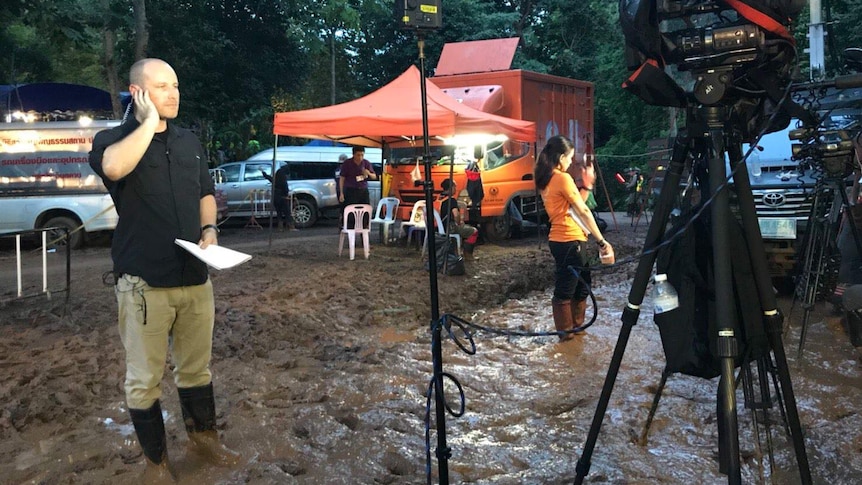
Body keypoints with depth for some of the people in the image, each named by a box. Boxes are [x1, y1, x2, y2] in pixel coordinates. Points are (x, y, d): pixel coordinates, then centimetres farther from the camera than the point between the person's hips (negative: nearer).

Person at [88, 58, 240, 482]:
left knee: (196, 366, 18)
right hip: (144, 281, -5)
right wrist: (149, 122, -19)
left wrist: (209, 229, 2)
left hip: (195, 275, 5)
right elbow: (114, 167, -31)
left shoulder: (189, 141, 12)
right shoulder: (113, 139, -5)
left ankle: (202, 436, 37)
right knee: (144, 377, 5)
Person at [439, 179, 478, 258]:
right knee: (474, 231, 1)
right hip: (450, 228, -10)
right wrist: (458, 223, -11)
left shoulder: (441, 198, 10)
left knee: (467, 228, 31)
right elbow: (456, 214, -32)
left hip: (442, 227, 10)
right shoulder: (451, 200, -18)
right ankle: (467, 254, 7)